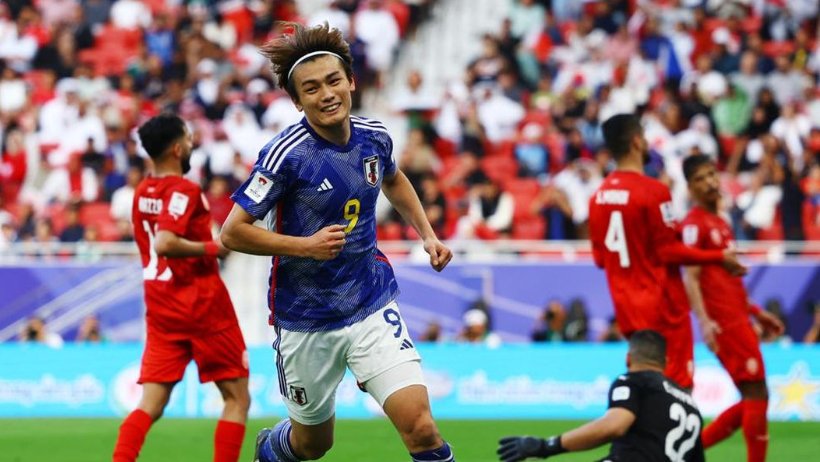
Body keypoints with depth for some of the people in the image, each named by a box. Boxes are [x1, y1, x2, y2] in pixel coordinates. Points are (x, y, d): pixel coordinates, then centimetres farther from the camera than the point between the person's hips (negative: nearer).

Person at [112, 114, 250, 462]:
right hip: (202, 303, -7)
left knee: (150, 405, 1)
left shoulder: (142, 192, 11)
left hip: (160, 306, 7)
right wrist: (213, 247, -17)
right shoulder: (183, 190, -14)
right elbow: (165, 244, -28)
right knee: (237, 397, 5)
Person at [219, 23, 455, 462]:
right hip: (307, 322, -3)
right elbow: (233, 232, -14)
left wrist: (427, 234, 12)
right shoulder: (286, 154, -18)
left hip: (372, 307, 3)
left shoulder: (374, 137, -2)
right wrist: (306, 246, -23)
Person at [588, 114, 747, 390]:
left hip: (628, 311, 7)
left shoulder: (599, 196, 6)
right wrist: (721, 258, -6)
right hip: (663, 306, -7)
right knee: (678, 387, -3)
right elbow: (670, 252, -16)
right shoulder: (653, 191, -15)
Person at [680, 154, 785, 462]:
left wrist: (756, 312, 27)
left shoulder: (719, 222, 19)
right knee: (757, 394, -9)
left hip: (739, 320, 9)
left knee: (753, 399, 11)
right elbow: (691, 277, -20)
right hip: (725, 324, -9)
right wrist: (703, 321, -31)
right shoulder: (695, 224, -9)